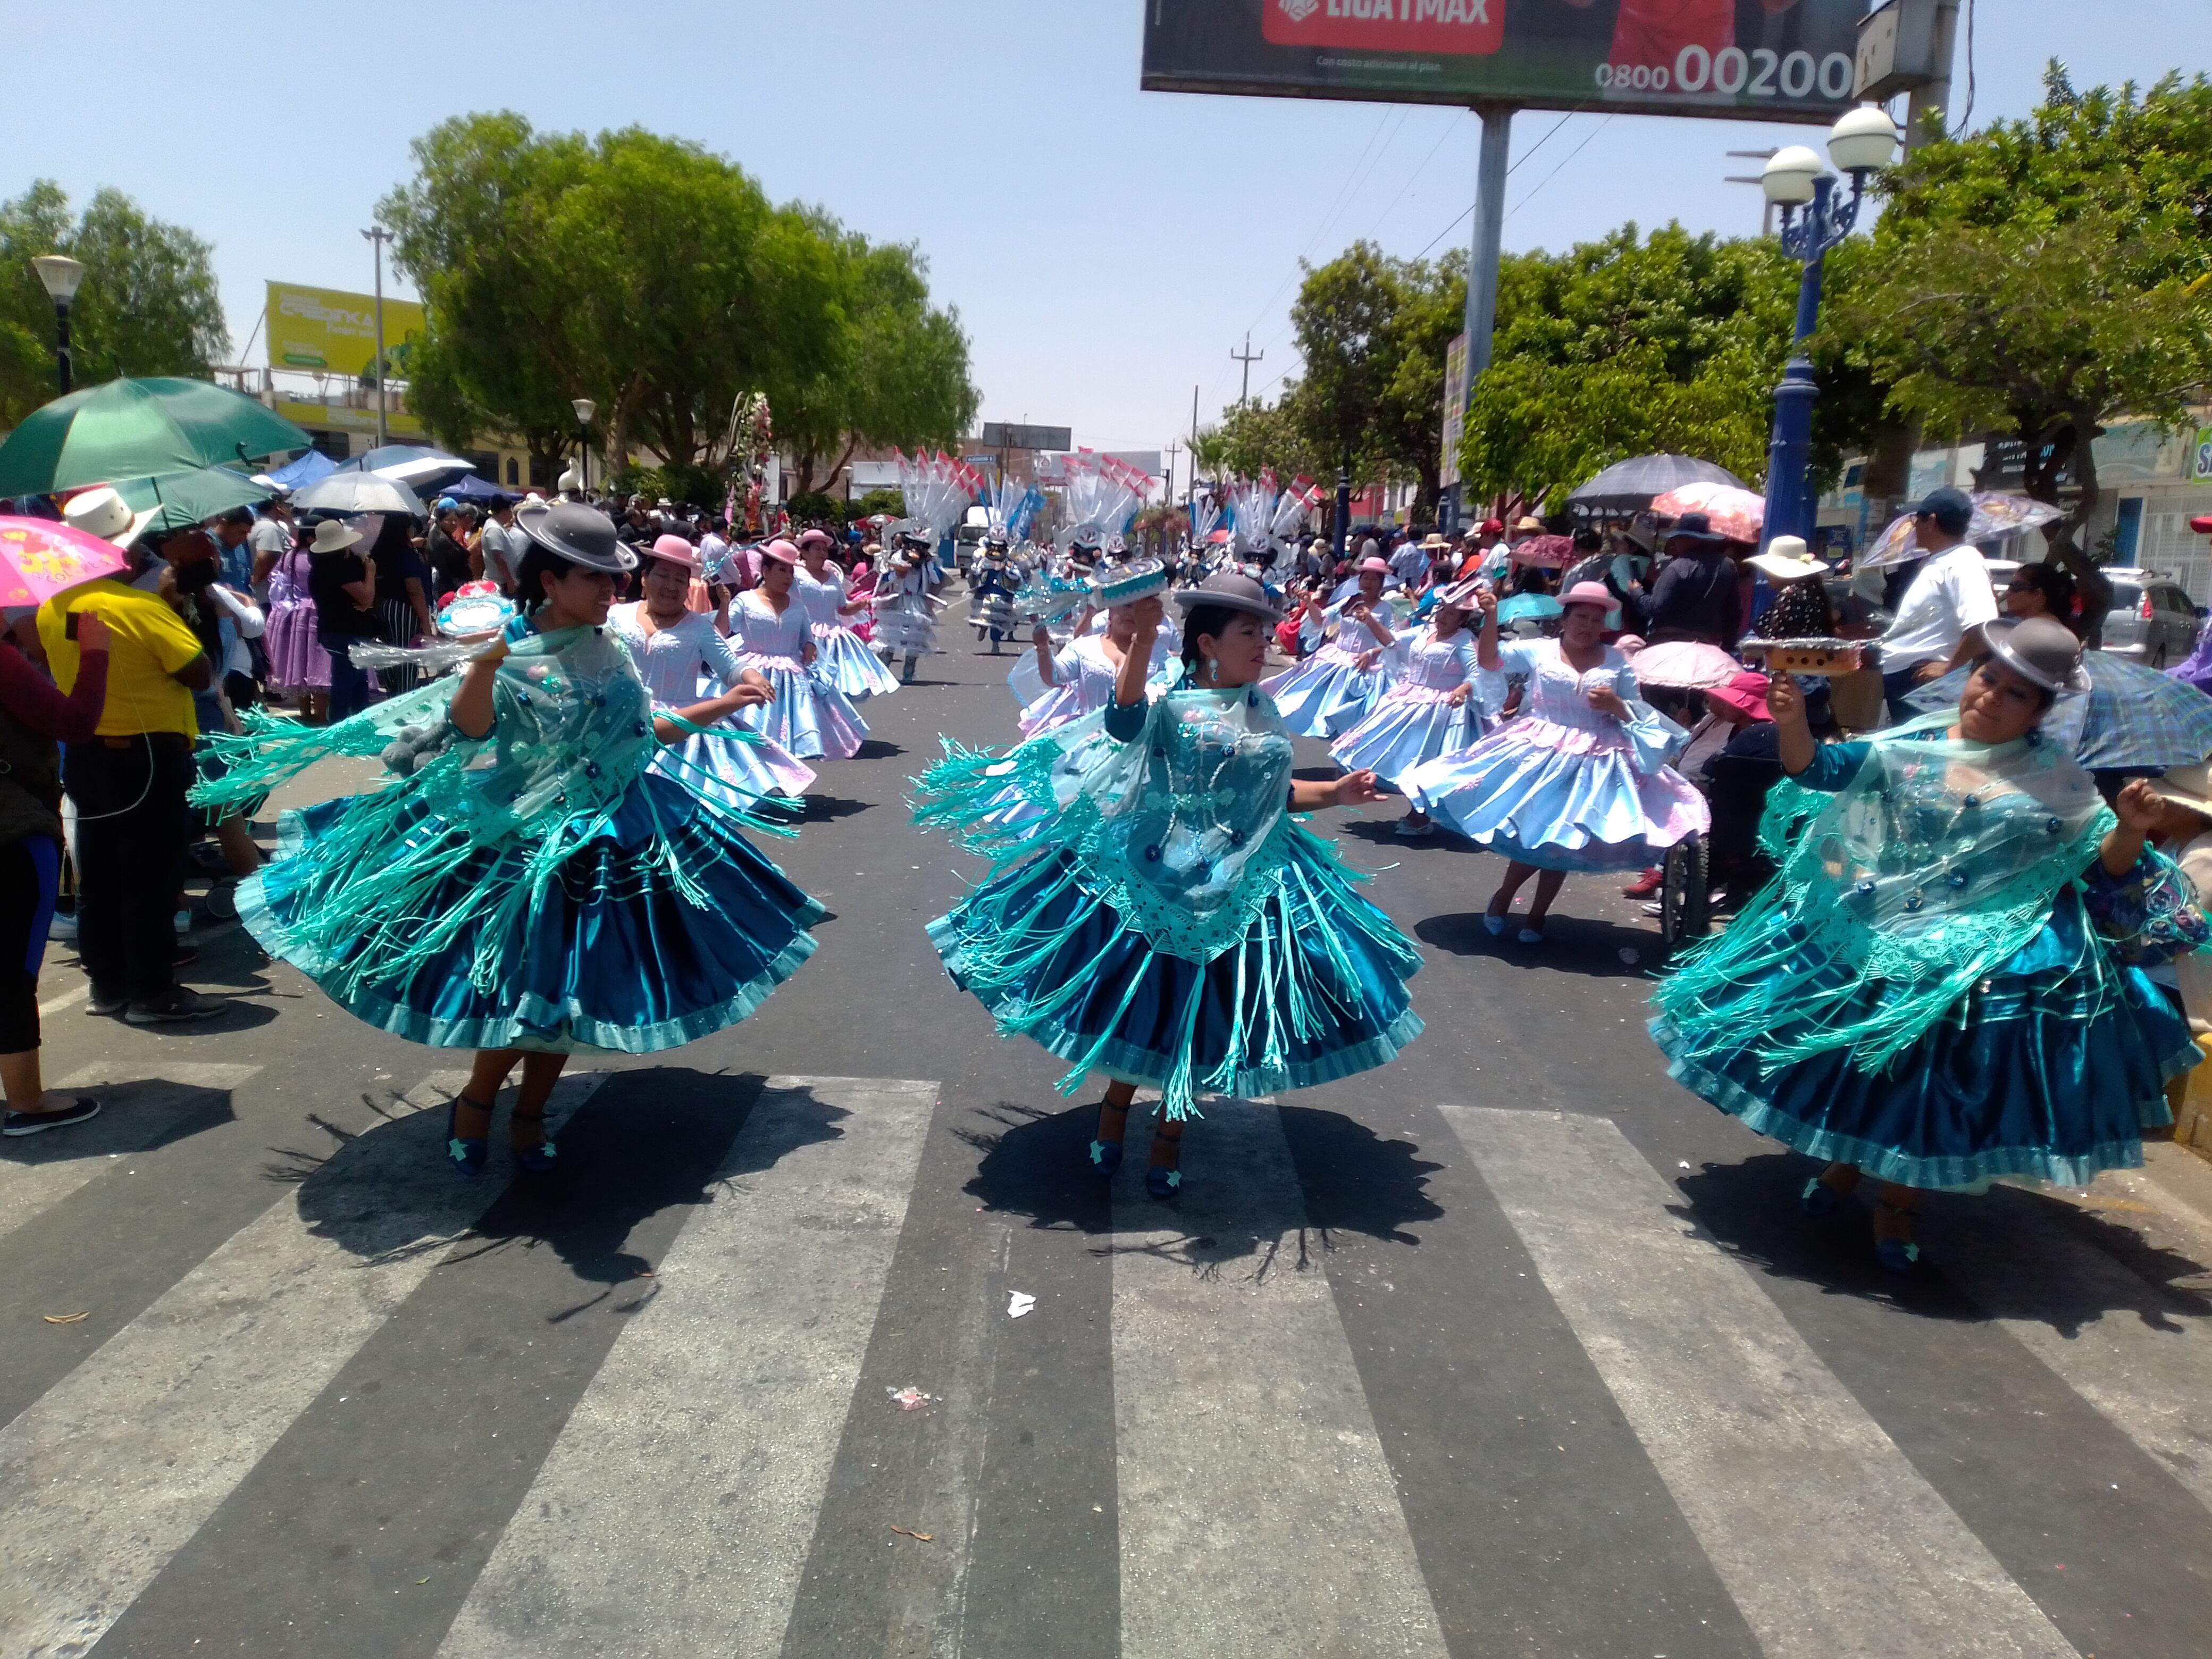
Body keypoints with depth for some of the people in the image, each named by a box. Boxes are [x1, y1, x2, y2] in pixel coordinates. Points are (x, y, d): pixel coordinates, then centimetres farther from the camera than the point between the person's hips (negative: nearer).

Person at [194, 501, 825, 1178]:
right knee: (524, 986, -4)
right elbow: (472, 728, -24)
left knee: (574, 988, 9)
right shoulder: (509, 649, -11)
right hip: (526, 838, -6)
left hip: (609, 834, 6)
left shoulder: (610, 654, 7)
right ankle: (474, 1104, 22)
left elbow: (640, 732, 18)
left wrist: (718, 709, 19)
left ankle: (529, 1116, 27)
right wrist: (483, 662, -40)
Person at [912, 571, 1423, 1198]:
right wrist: (1142, 635, -50)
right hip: (1159, 883, -5)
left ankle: (1170, 1137, 32)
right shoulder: (1169, 710, -14)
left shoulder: (1260, 713, 6)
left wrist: (1335, 794, 4)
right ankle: (1114, 1115, 35)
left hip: (1240, 888, 5)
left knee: (1203, 1017, 11)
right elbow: (1123, 722, -38)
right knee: (1142, 1004, 8)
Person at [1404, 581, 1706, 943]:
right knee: (1531, 831, -2)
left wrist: (1615, 705, -15)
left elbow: (1638, 715, 6)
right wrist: (1491, 618, -13)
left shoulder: (1617, 662, 3)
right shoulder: (1538, 650, 0)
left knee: (1564, 839, 7)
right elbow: (1489, 661, -2)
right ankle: (1503, 896, 23)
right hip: (1538, 753, -1)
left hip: (1594, 763, 2)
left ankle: (1537, 915, 21)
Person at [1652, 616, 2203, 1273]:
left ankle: (1898, 1202, 27)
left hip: (1989, 954, -1)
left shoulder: (2056, 780, -3)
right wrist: (1792, 722, -28)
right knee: (1852, 1054, 9)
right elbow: (1818, 769, -10)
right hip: (1874, 930, 1)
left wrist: (2130, 830, -20)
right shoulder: (1912, 745, -3)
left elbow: (2104, 869, 0)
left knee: (1938, 1079, 6)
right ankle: (1845, 1161, 38)